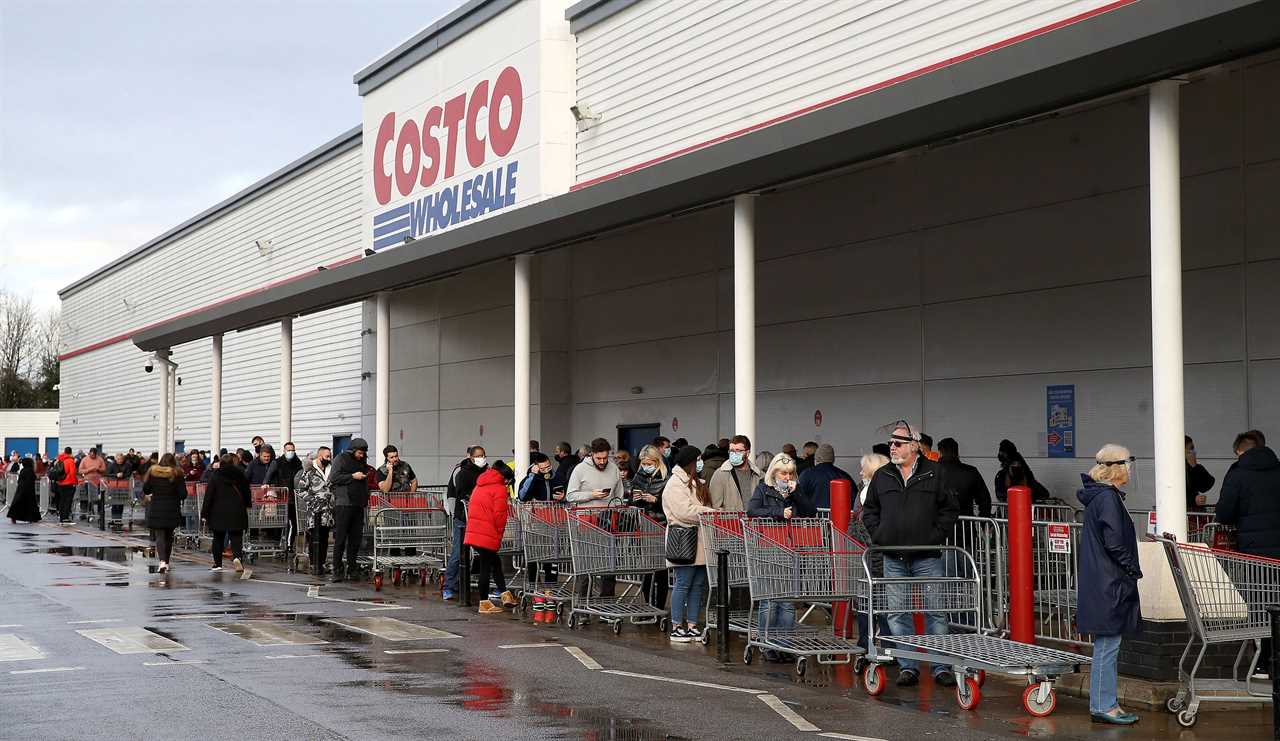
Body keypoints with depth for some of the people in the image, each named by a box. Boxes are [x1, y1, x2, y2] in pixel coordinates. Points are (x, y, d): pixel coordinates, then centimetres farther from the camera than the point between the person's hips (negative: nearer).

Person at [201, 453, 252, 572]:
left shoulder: (215, 476, -4)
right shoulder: (240, 474, 3)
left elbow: (209, 495, -5)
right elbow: (246, 492, 14)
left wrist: (204, 513, -2)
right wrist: (247, 505, 31)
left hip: (219, 512, -1)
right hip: (237, 511, 1)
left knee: (218, 538, 11)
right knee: (236, 536, -1)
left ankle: (217, 563, 16)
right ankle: (237, 557, -26)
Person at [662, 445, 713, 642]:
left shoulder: (696, 482, 21)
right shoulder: (675, 483, -9)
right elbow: (685, 511, -19)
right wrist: (713, 512, -15)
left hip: (700, 542, 9)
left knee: (699, 585, 7)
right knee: (683, 584, -6)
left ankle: (692, 626, 13)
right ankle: (676, 628, 0)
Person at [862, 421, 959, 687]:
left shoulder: (934, 474, 0)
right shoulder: (882, 476, 9)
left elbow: (950, 509, 4)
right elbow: (869, 511, 17)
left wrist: (936, 536, -6)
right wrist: (879, 536, 4)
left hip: (927, 558, -3)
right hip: (894, 559, 3)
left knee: (935, 612, -1)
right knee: (898, 613, 4)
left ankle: (941, 667, 6)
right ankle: (908, 667, 12)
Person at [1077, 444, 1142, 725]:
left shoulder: (1099, 496, 15)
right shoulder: (1107, 498, -16)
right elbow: (1114, 543, -20)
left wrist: (1130, 570, 18)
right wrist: (1135, 570, -9)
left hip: (1100, 583, 10)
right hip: (1109, 584, -10)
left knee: (1105, 646, 13)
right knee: (1107, 644, -5)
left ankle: (1101, 704, 18)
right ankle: (1103, 705, -1)